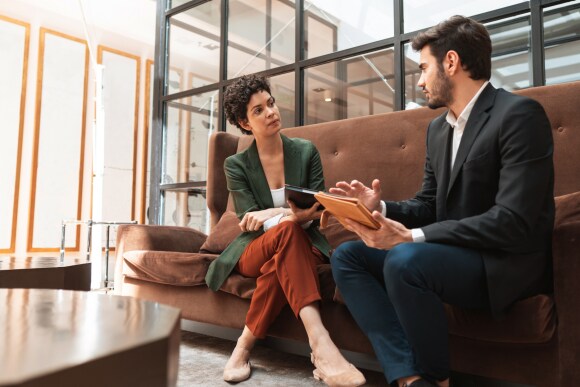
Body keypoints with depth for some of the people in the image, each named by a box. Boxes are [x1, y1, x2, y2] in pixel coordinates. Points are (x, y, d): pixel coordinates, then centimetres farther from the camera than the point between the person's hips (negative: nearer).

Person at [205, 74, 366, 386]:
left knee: (278, 265, -38)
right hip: (254, 250, -1)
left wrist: (271, 214, -22)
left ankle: (245, 345, -20)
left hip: (302, 246, 1)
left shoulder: (306, 152, 1)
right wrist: (291, 214, -29)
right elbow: (251, 222, -10)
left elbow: (316, 212, -3)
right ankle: (320, 344, -47)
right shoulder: (236, 165, -2)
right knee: (287, 230, -38)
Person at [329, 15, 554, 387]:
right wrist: (381, 208, -5)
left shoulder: (519, 114, -13)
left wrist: (413, 237, -26)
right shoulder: (438, 127, 13)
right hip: (450, 252, 8)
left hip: (507, 262, -8)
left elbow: (514, 221, -22)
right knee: (346, 256, -5)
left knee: (405, 260, -34)